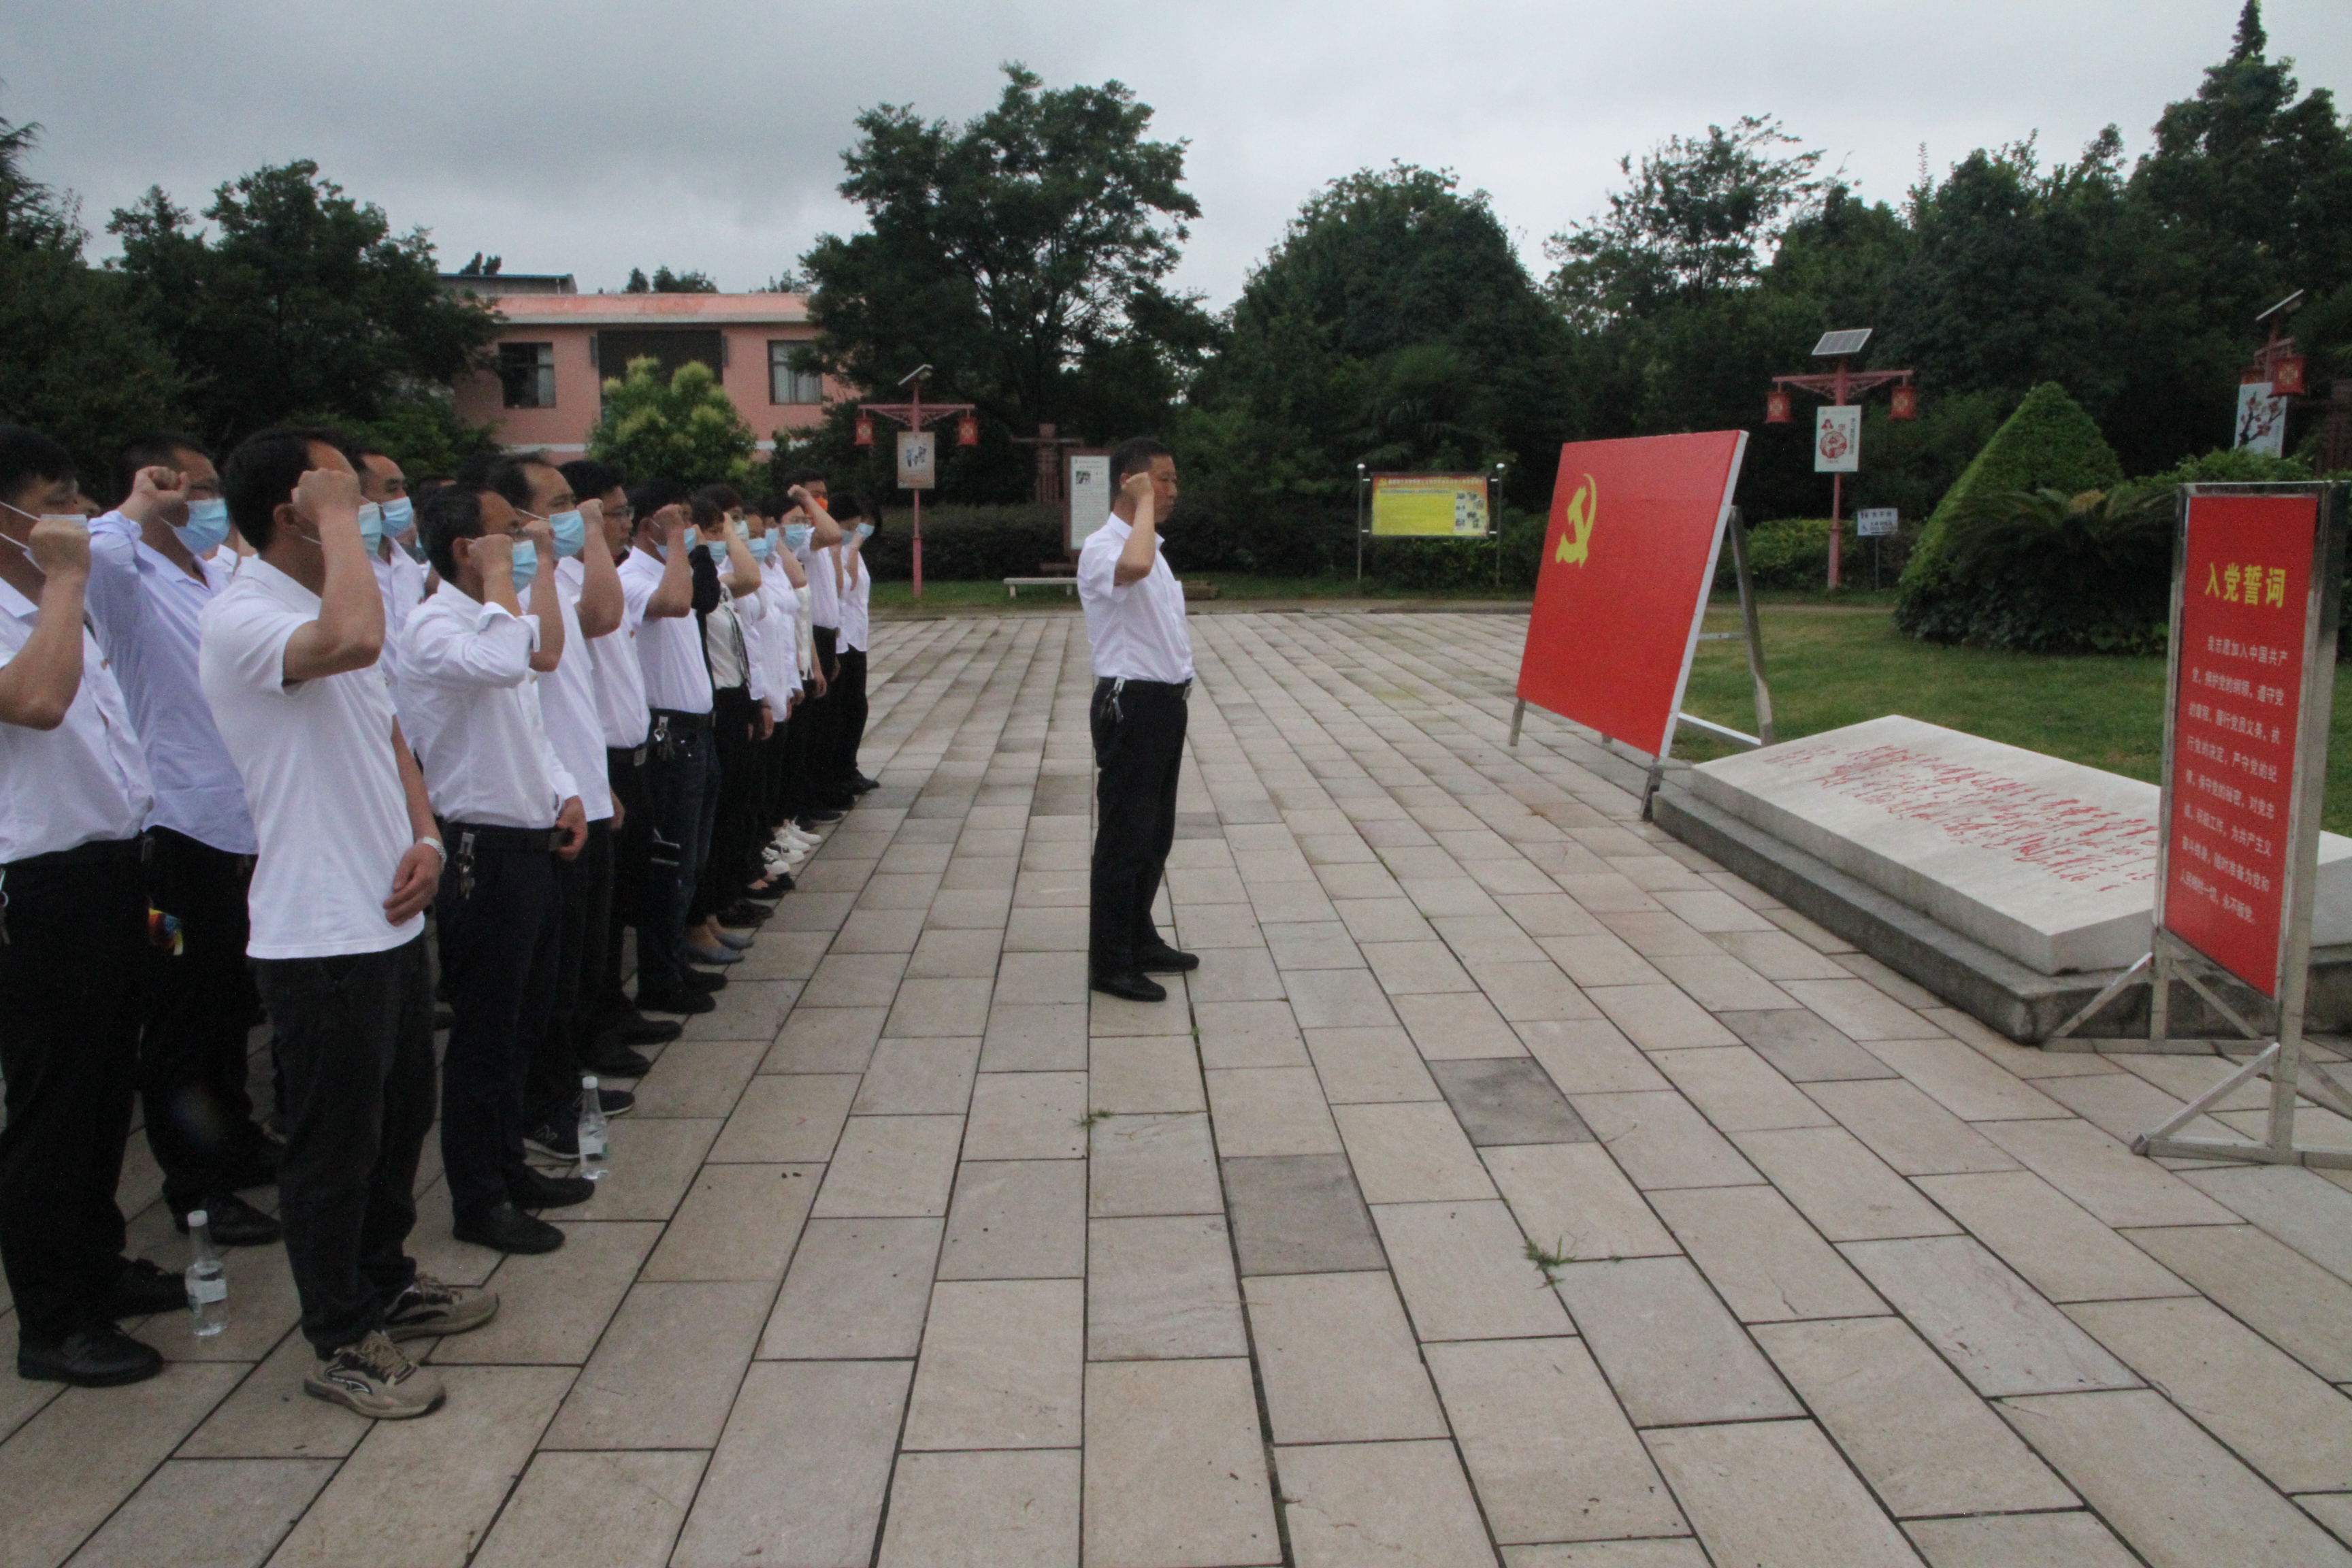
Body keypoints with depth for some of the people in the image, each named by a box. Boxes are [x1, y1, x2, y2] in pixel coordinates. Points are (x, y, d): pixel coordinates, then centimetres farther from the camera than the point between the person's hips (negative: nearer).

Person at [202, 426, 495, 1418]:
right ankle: (341, 1343, 19)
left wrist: (425, 835, 2)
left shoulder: (322, 604, 14)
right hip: (318, 935, -9)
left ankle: (385, 1282, 38)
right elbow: (353, 640, -40)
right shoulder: (241, 619, -17)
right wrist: (339, 517, -25)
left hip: (391, 918, 9)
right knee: (335, 1142, 4)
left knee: (401, 1116, 20)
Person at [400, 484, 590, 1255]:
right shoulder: (434, 626, -15)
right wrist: (500, 577, -22)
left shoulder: (494, 617, 16)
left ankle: (510, 1168, 32)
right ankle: (477, 1201, 13)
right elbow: (504, 665, -37)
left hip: (531, 844, 10)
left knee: (523, 1020, 18)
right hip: (484, 852, -9)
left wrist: (564, 793, 9)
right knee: (484, 1036, 1)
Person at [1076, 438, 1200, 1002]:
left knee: (1155, 834, 17)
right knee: (1124, 838, -3)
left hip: (1165, 702, 10)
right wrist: (1144, 502, -26)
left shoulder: (1150, 544, 16)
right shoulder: (1102, 547, -15)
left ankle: (1140, 941, 29)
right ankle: (1110, 963, 6)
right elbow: (1134, 567, -41)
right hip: (1132, 705, -10)